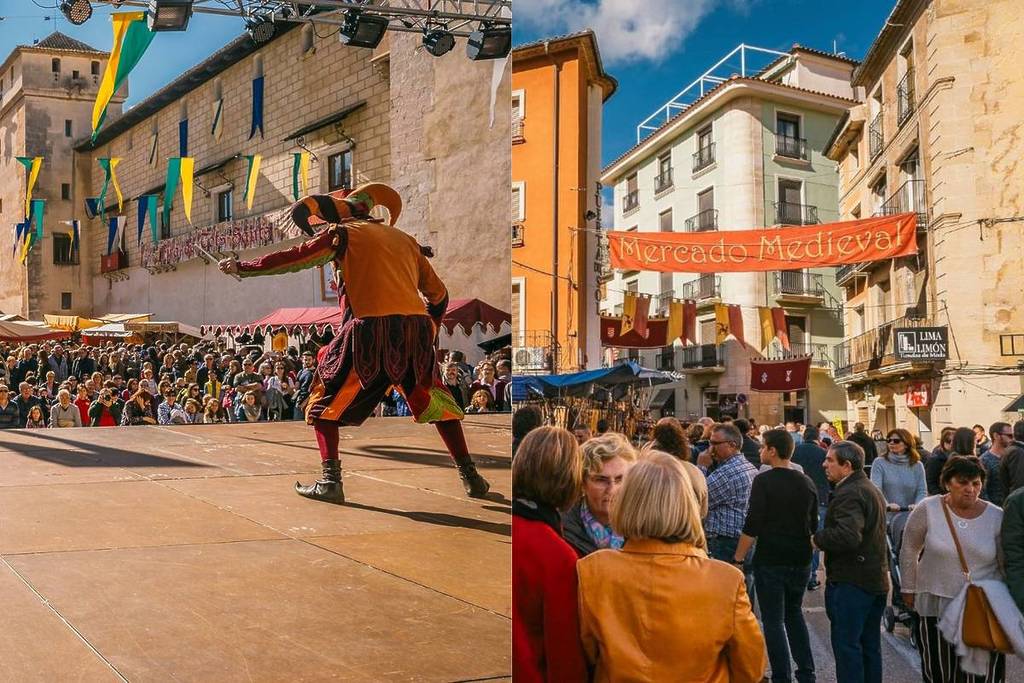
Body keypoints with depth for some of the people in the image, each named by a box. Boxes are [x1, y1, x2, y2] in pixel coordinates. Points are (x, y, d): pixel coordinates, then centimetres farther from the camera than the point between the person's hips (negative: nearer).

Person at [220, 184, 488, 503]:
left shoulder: (343, 233, 12)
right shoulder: (406, 241, 24)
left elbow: (293, 258, 11)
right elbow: (439, 294, 25)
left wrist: (242, 268, 22)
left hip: (373, 329, -4)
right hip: (417, 327, 4)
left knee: (326, 401, 12)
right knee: (436, 401, 21)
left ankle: (330, 480, 0)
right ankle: (470, 477, 19)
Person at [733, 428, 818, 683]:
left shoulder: (764, 481, -12)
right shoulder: (807, 483, 6)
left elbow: (752, 526, -16)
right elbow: (813, 525, 16)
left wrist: (738, 559, -11)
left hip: (770, 560, -6)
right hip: (801, 560, 6)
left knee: (773, 620, 3)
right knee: (794, 614, 21)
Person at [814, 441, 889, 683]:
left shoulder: (848, 494, -19)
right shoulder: (872, 489, 15)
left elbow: (848, 536, -33)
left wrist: (818, 538, -18)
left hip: (850, 581, -10)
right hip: (875, 579, 10)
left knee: (846, 645, -3)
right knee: (870, 646, 17)